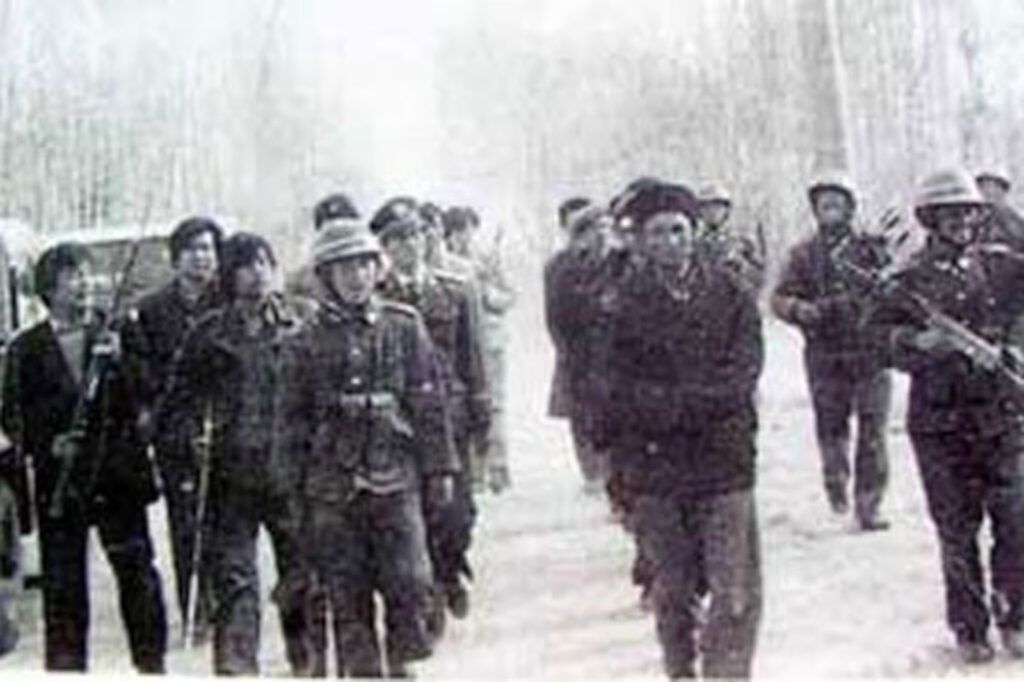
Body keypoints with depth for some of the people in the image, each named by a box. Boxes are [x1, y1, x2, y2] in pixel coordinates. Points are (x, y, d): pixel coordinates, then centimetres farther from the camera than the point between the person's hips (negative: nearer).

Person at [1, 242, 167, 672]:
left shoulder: (115, 335, 8)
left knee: (137, 573, 1)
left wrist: (118, 361, -13)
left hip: (118, 475, 0)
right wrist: (46, 443, -10)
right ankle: (65, 663, 13)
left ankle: (151, 662, 11)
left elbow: (143, 399, 2)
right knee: (62, 584, 3)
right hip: (59, 481, 0)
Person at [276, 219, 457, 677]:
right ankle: (361, 672, 15)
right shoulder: (307, 343, 5)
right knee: (347, 597, 4)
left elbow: (430, 407, 8)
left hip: (395, 480, 0)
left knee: (409, 583, -5)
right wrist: (295, 490, 6)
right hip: (333, 488, 0)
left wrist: (439, 471, 5)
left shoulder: (404, 328, 6)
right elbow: (292, 421, 8)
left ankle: (407, 666, 11)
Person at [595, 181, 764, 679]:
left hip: (724, 461, 0)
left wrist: (675, 402, -15)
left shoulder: (730, 296, 3)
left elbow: (742, 375, -7)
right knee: (672, 596, 12)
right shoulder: (625, 304, 1)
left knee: (736, 595, -4)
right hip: (655, 469, 0)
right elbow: (620, 390, -4)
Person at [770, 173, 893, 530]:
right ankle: (836, 482, 33)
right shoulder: (803, 254, 6)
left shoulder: (869, 247, 4)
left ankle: (868, 504, 3)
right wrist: (800, 309, -16)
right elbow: (779, 297, 4)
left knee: (872, 432, -3)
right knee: (830, 427, 9)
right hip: (825, 355, 1)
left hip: (870, 351, -1)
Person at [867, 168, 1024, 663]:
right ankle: (969, 628, 17)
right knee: (957, 531, 5)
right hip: (939, 423, -1)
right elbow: (880, 335, -4)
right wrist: (918, 342, -23)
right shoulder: (910, 280, 0)